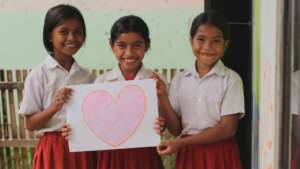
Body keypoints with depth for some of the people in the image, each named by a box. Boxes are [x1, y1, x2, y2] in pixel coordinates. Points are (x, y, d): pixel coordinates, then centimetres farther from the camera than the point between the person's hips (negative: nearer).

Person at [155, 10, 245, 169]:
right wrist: (162, 96, -12)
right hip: (188, 155, 2)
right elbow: (176, 129, 1)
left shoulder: (231, 79, -8)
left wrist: (181, 143, -15)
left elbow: (228, 128, -12)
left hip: (220, 156, -2)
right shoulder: (180, 79, 0)